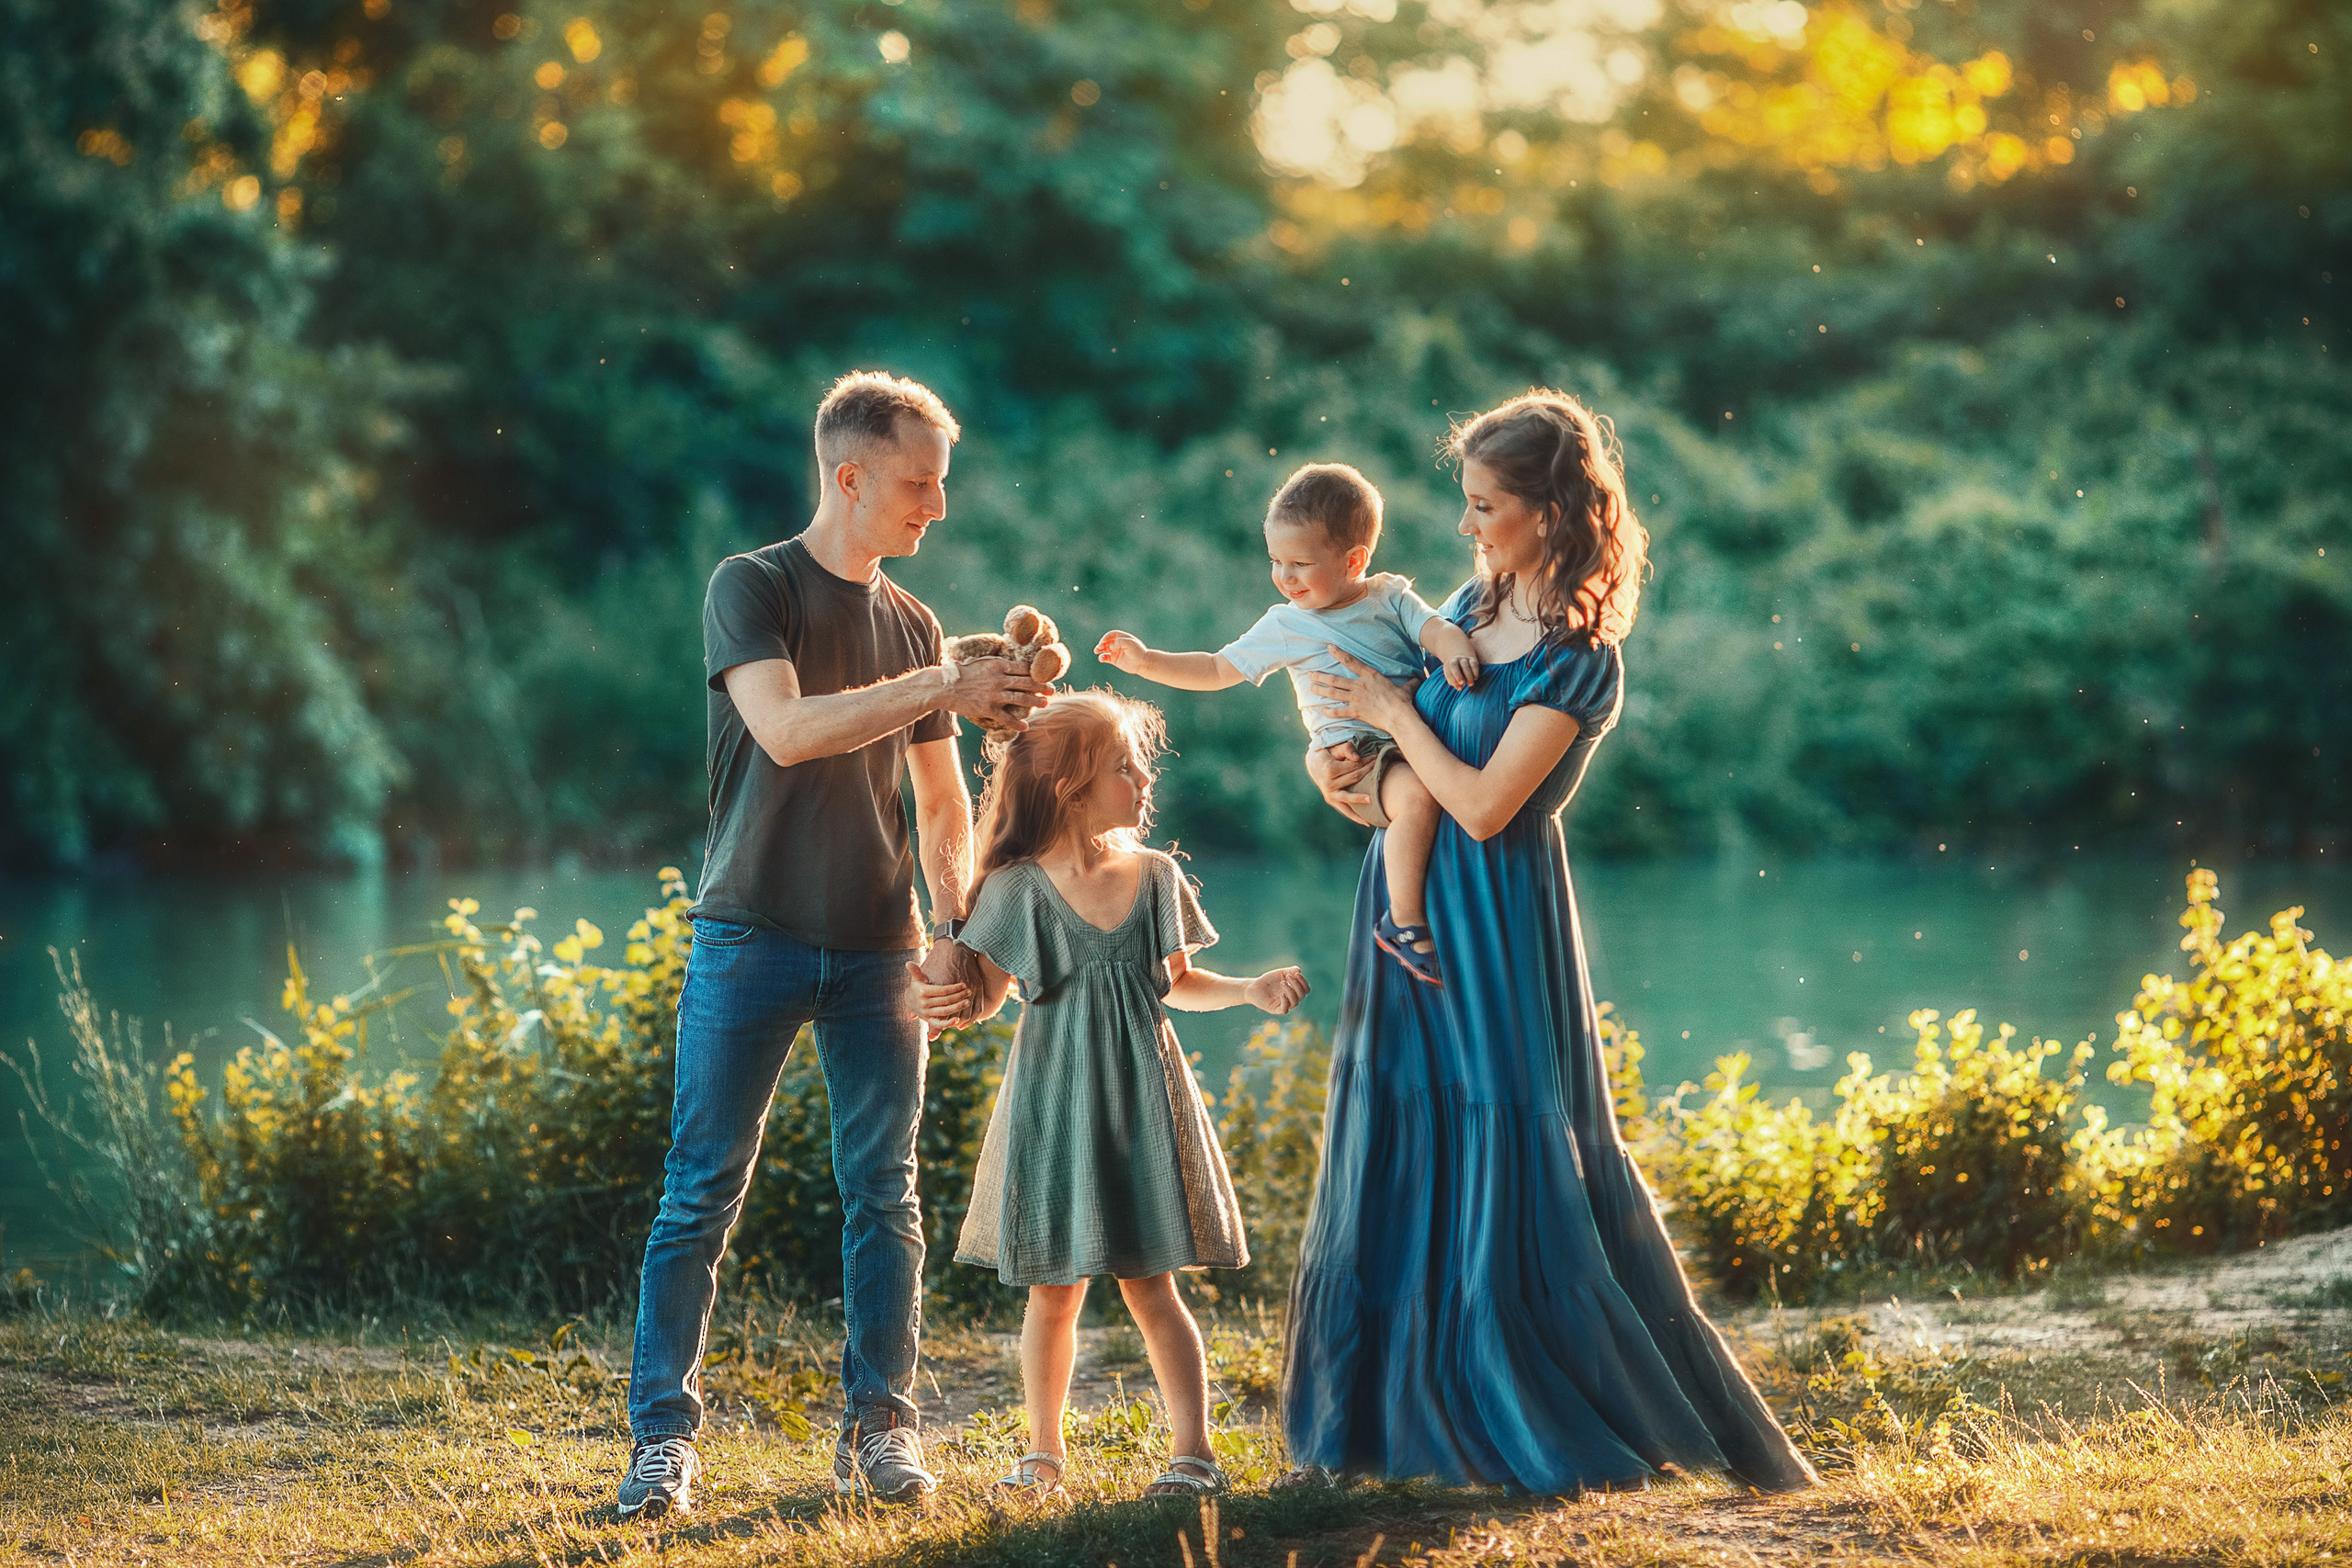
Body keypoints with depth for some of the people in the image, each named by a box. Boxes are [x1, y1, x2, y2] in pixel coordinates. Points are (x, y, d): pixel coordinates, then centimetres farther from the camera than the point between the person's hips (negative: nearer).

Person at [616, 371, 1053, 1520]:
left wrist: (960, 922, 4)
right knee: (702, 1193, -3)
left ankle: (880, 1427, 11)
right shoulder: (752, 587, -3)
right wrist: (940, 689, -21)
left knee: (883, 1196, 3)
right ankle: (664, 1434, 2)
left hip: (875, 951, 5)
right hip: (752, 939, -4)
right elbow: (786, 728, -19)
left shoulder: (911, 625, 13)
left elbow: (940, 801, 18)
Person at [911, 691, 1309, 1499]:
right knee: (1054, 1292, 6)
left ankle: (1192, 1449, 3)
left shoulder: (1155, 876, 4)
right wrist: (959, 1005, -23)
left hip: (1140, 1103, 1)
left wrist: (1252, 989, 2)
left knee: (1150, 1286, -1)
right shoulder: (1020, 887, -6)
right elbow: (989, 990, -2)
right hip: (1054, 1107, -1)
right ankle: (1044, 1451, 20)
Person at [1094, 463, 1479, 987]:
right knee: (1416, 795, -33)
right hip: (1354, 753, -4)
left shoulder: (1391, 596, 11)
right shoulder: (1284, 627, 10)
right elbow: (1220, 670, 18)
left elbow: (1437, 629, -3)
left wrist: (1456, 650, -26)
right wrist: (1148, 662, 12)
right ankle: (1403, 923, -23)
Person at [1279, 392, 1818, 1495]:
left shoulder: (1580, 661, -16)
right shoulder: (1472, 606, 8)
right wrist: (1330, 751, 1)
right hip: (1411, 912, 8)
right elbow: (1361, 690, 22)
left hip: (1493, 933, -8)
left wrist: (1394, 711, -11)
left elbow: (1482, 805, -21)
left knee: (1515, 1175, -3)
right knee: (1394, 1168, 12)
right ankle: (1378, 1424, 22)